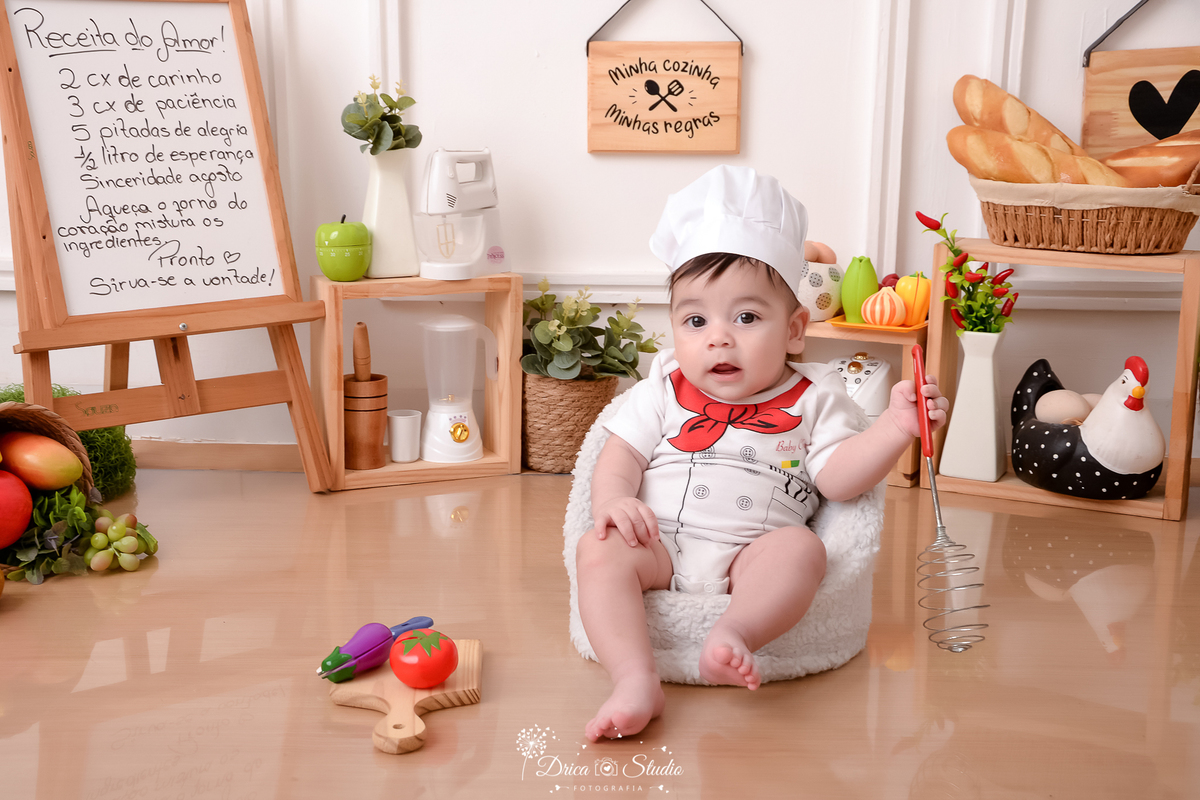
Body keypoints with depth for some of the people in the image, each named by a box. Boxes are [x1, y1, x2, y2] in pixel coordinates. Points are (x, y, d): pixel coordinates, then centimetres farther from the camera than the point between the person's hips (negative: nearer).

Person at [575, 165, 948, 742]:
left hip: (749, 558, -1)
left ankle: (733, 635, -49)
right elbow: (621, 454, 11)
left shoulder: (812, 398, 9)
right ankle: (636, 680, -38)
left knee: (799, 548, -30)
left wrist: (895, 427, -15)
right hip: (658, 548, 2)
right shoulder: (664, 390, 15)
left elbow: (838, 477, 0)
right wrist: (613, 500, -11)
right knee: (600, 548, -26)